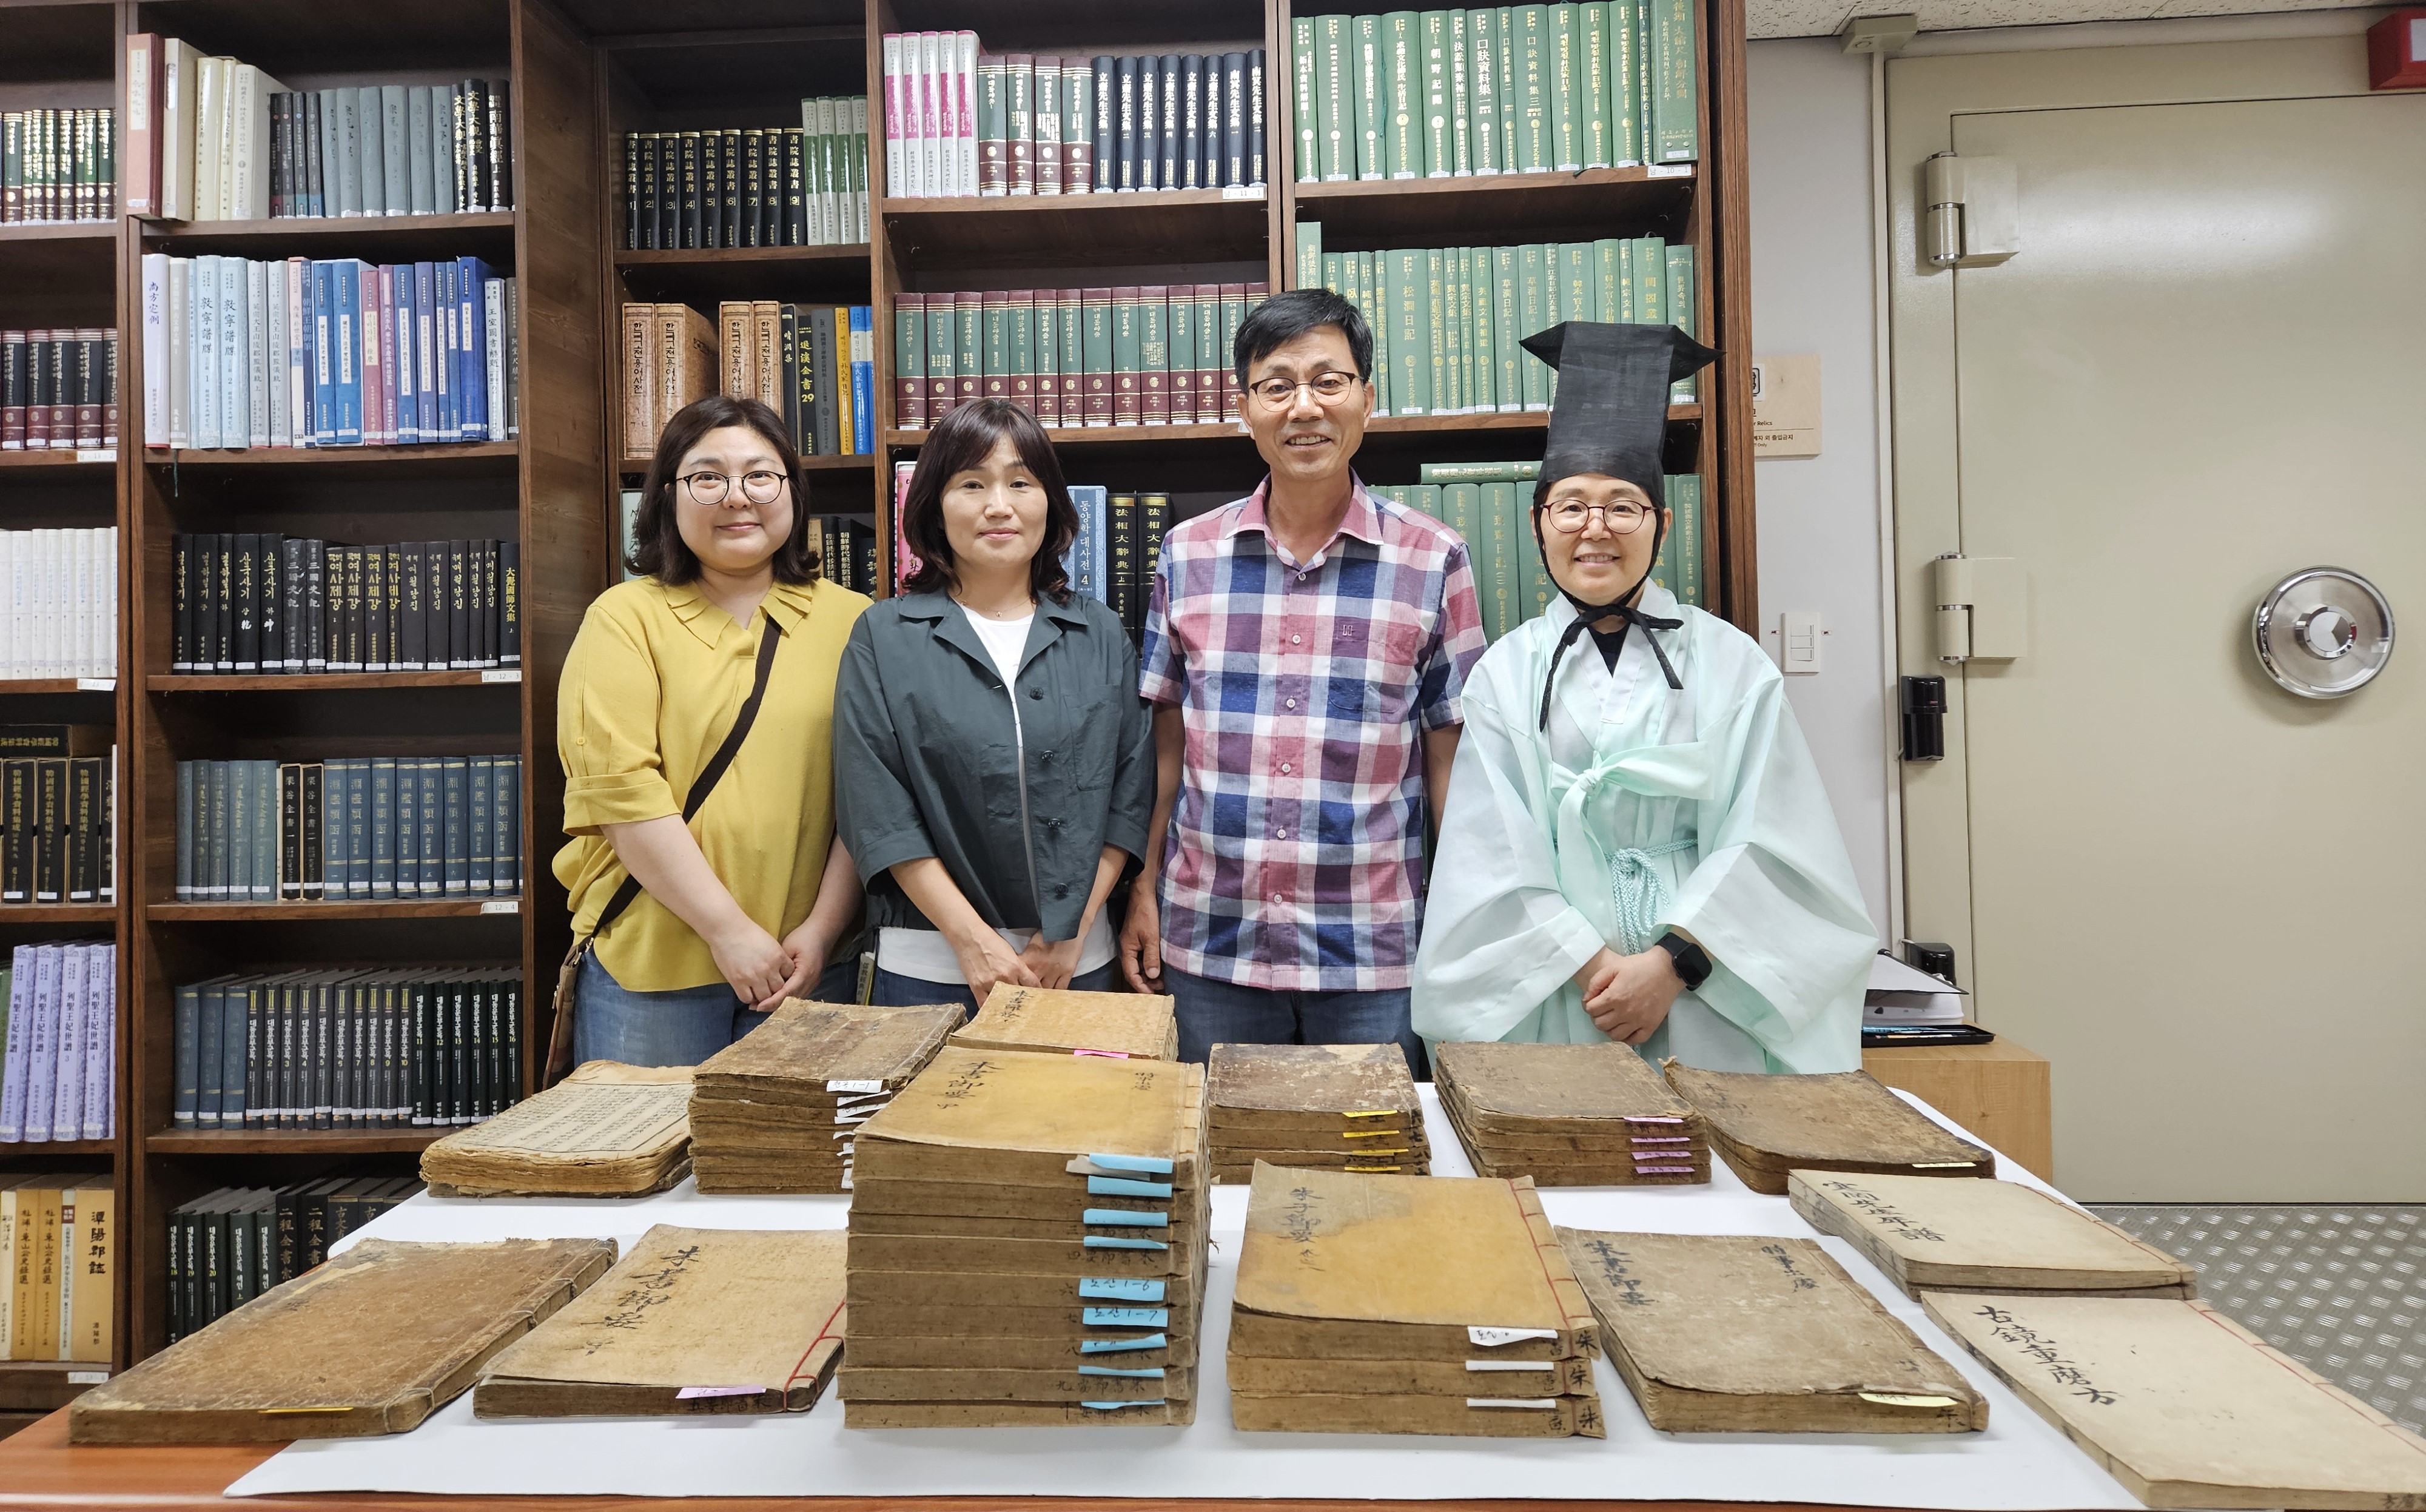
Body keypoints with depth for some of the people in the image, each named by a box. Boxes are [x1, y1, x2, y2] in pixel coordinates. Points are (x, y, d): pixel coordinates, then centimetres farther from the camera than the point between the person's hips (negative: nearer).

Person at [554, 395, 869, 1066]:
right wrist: (729, 929, -14)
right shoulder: (625, 618, 0)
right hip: (647, 962, -1)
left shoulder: (851, 621, 5)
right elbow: (621, 789, -10)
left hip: (804, 964, 2)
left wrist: (822, 929, -7)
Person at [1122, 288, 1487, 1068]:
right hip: (1210, 945, 2)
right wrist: (1144, 892, 7)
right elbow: (1168, 745, 9)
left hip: (1375, 950, -1)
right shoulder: (1187, 554, 4)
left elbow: (1449, 761, 1)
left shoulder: (1433, 560, -1)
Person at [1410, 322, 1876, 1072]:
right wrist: (1593, 966, -11)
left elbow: (1766, 843, -2)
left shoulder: (1731, 664, 4)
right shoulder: (1507, 671, 4)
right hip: (1552, 1010, 0)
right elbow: (1494, 858, -2)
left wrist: (1673, 964, -12)